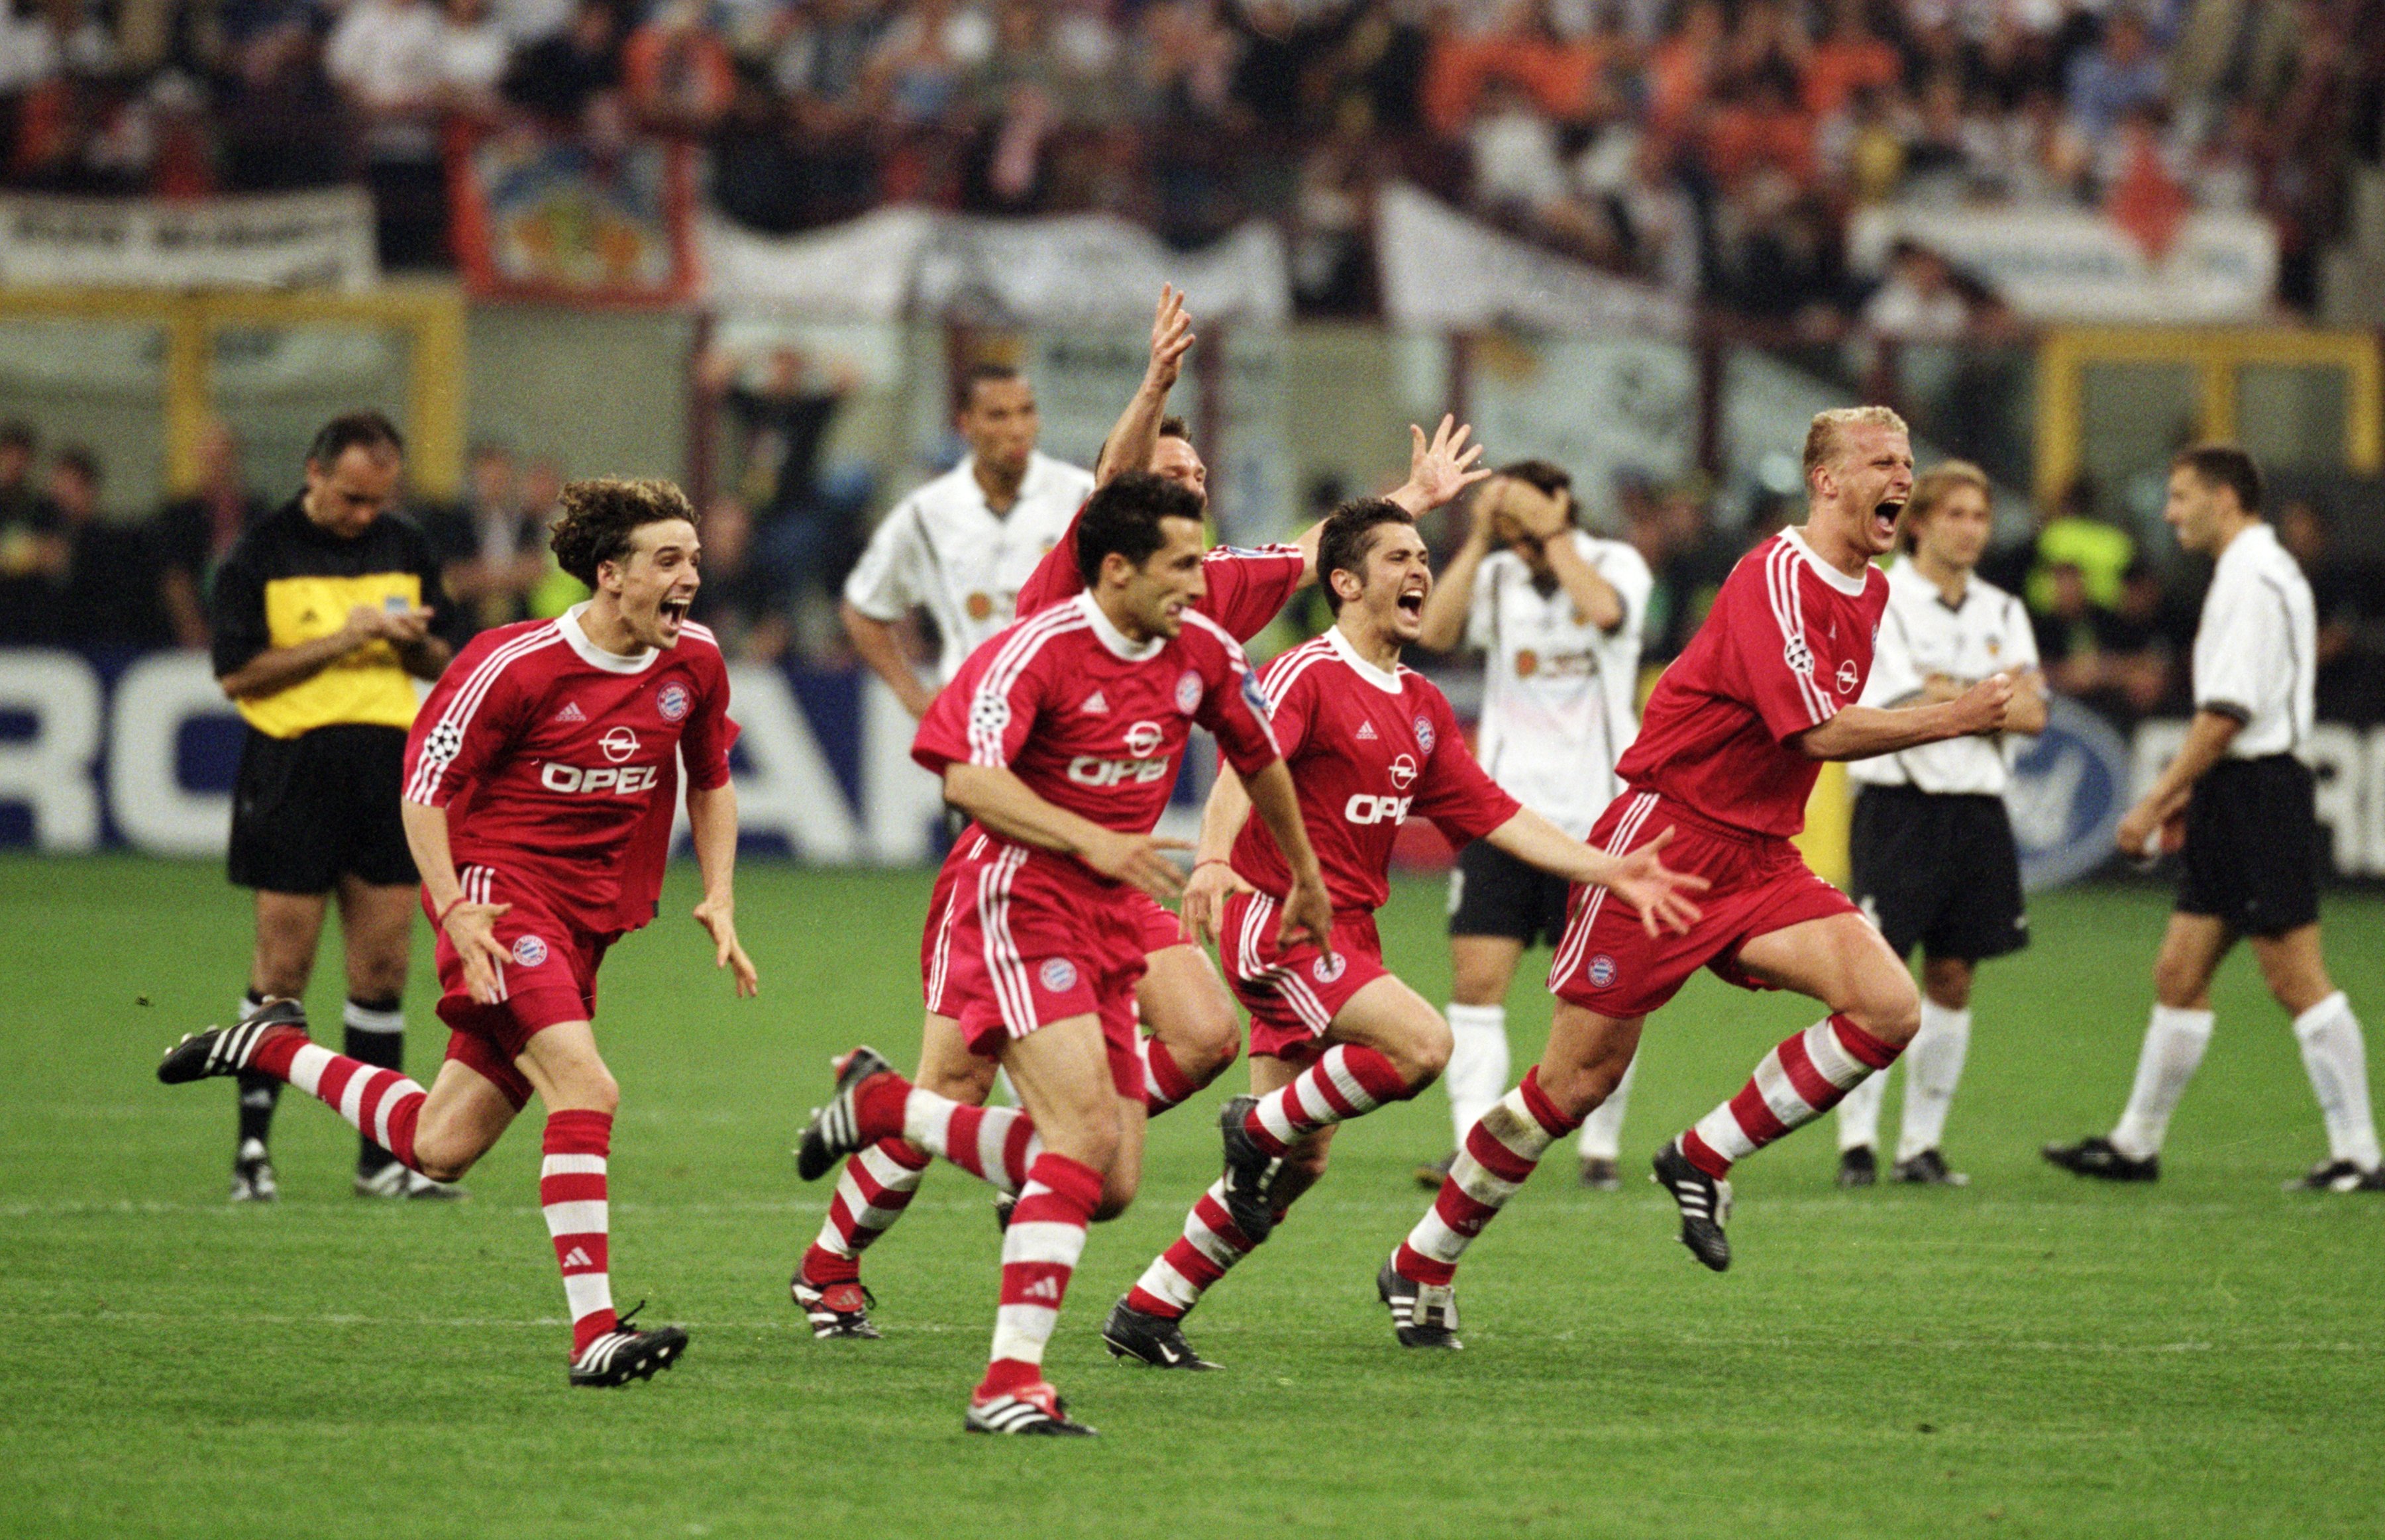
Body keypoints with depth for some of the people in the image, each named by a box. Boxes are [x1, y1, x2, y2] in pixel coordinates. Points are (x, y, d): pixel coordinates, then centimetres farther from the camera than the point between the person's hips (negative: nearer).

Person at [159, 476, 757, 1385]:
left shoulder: (695, 661, 3)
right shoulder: (515, 664, -14)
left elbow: (712, 781, 20)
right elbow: (426, 782, -7)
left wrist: (719, 900, 7)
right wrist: (454, 912, -18)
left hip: (587, 923, 7)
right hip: (503, 891, -7)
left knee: (440, 1148, 6)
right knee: (585, 1088, -26)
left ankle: (277, 1049, 30)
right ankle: (593, 1334, -27)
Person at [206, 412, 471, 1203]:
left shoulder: (406, 548, 11)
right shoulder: (261, 555, -3)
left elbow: (444, 663, 17)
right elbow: (237, 673, -7)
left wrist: (416, 642, -6)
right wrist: (341, 640, -14)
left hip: (388, 760, 4)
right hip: (292, 768, -4)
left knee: (383, 968, 3)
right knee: (282, 969, -3)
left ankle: (382, 1157, 8)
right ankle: (253, 1146, 6)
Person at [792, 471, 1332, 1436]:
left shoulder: (1201, 653, 5)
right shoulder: (1037, 652, -16)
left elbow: (1260, 757, 23)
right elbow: (968, 778, -29)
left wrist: (1306, 877, 34)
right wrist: (1091, 841, -38)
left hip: (1109, 924, 8)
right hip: (1019, 907, -8)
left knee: (1111, 1185, 2)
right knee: (1087, 1129, -23)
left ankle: (883, 1106, 21)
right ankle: (1010, 1382, -19)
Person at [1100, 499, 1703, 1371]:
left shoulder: (1422, 707, 16)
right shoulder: (1307, 677, -9)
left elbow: (1492, 815, 16)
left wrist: (1610, 871, 8)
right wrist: (1214, 859, -44)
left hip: (1345, 935, 8)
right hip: (1275, 916, -8)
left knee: (1301, 1163, 4)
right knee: (1421, 1043, -27)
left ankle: (1146, 1314, 11)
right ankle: (1259, 1128, -8)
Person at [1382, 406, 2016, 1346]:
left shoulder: (1870, 594, 12)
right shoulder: (1776, 577, -17)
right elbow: (1820, 731, -26)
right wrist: (1957, 719, -25)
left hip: (1759, 862, 8)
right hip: (1667, 837, -8)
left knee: (1888, 1008, -16)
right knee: (1579, 1079, -4)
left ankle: (1703, 1160, -1)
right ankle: (1424, 1263, 13)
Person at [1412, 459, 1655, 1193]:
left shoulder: (1616, 563, -1)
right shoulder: (1496, 575, 5)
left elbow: (1604, 609, -24)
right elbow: (1434, 631, -13)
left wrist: (1551, 533, -19)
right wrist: (1479, 538, -15)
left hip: (1597, 817, -2)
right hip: (1505, 809, 2)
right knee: (1476, 979, -8)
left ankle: (1600, 1146, 15)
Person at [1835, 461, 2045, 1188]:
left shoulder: (2001, 612, 13)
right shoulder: (1879, 602, -4)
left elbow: (2032, 713, 3)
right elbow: (1907, 707, -13)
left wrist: (1947, 697, -9)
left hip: (1976, 813, 5)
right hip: (1897, 806, -5)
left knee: (1952, 979, 4)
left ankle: (1922, 1143, 11)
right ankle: (1856, 1142, -5)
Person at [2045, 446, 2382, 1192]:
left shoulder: (2253, 579, -15)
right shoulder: (2255, 573, 17)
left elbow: (2228, 712, -20)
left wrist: (2158, 798, -16)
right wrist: (2186, 792, 24)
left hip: (2259, 796, -10)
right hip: (2233, 803, 10)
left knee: (2296, 979, -8)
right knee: (2179, 973, 11)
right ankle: (2135, 1145, 17)